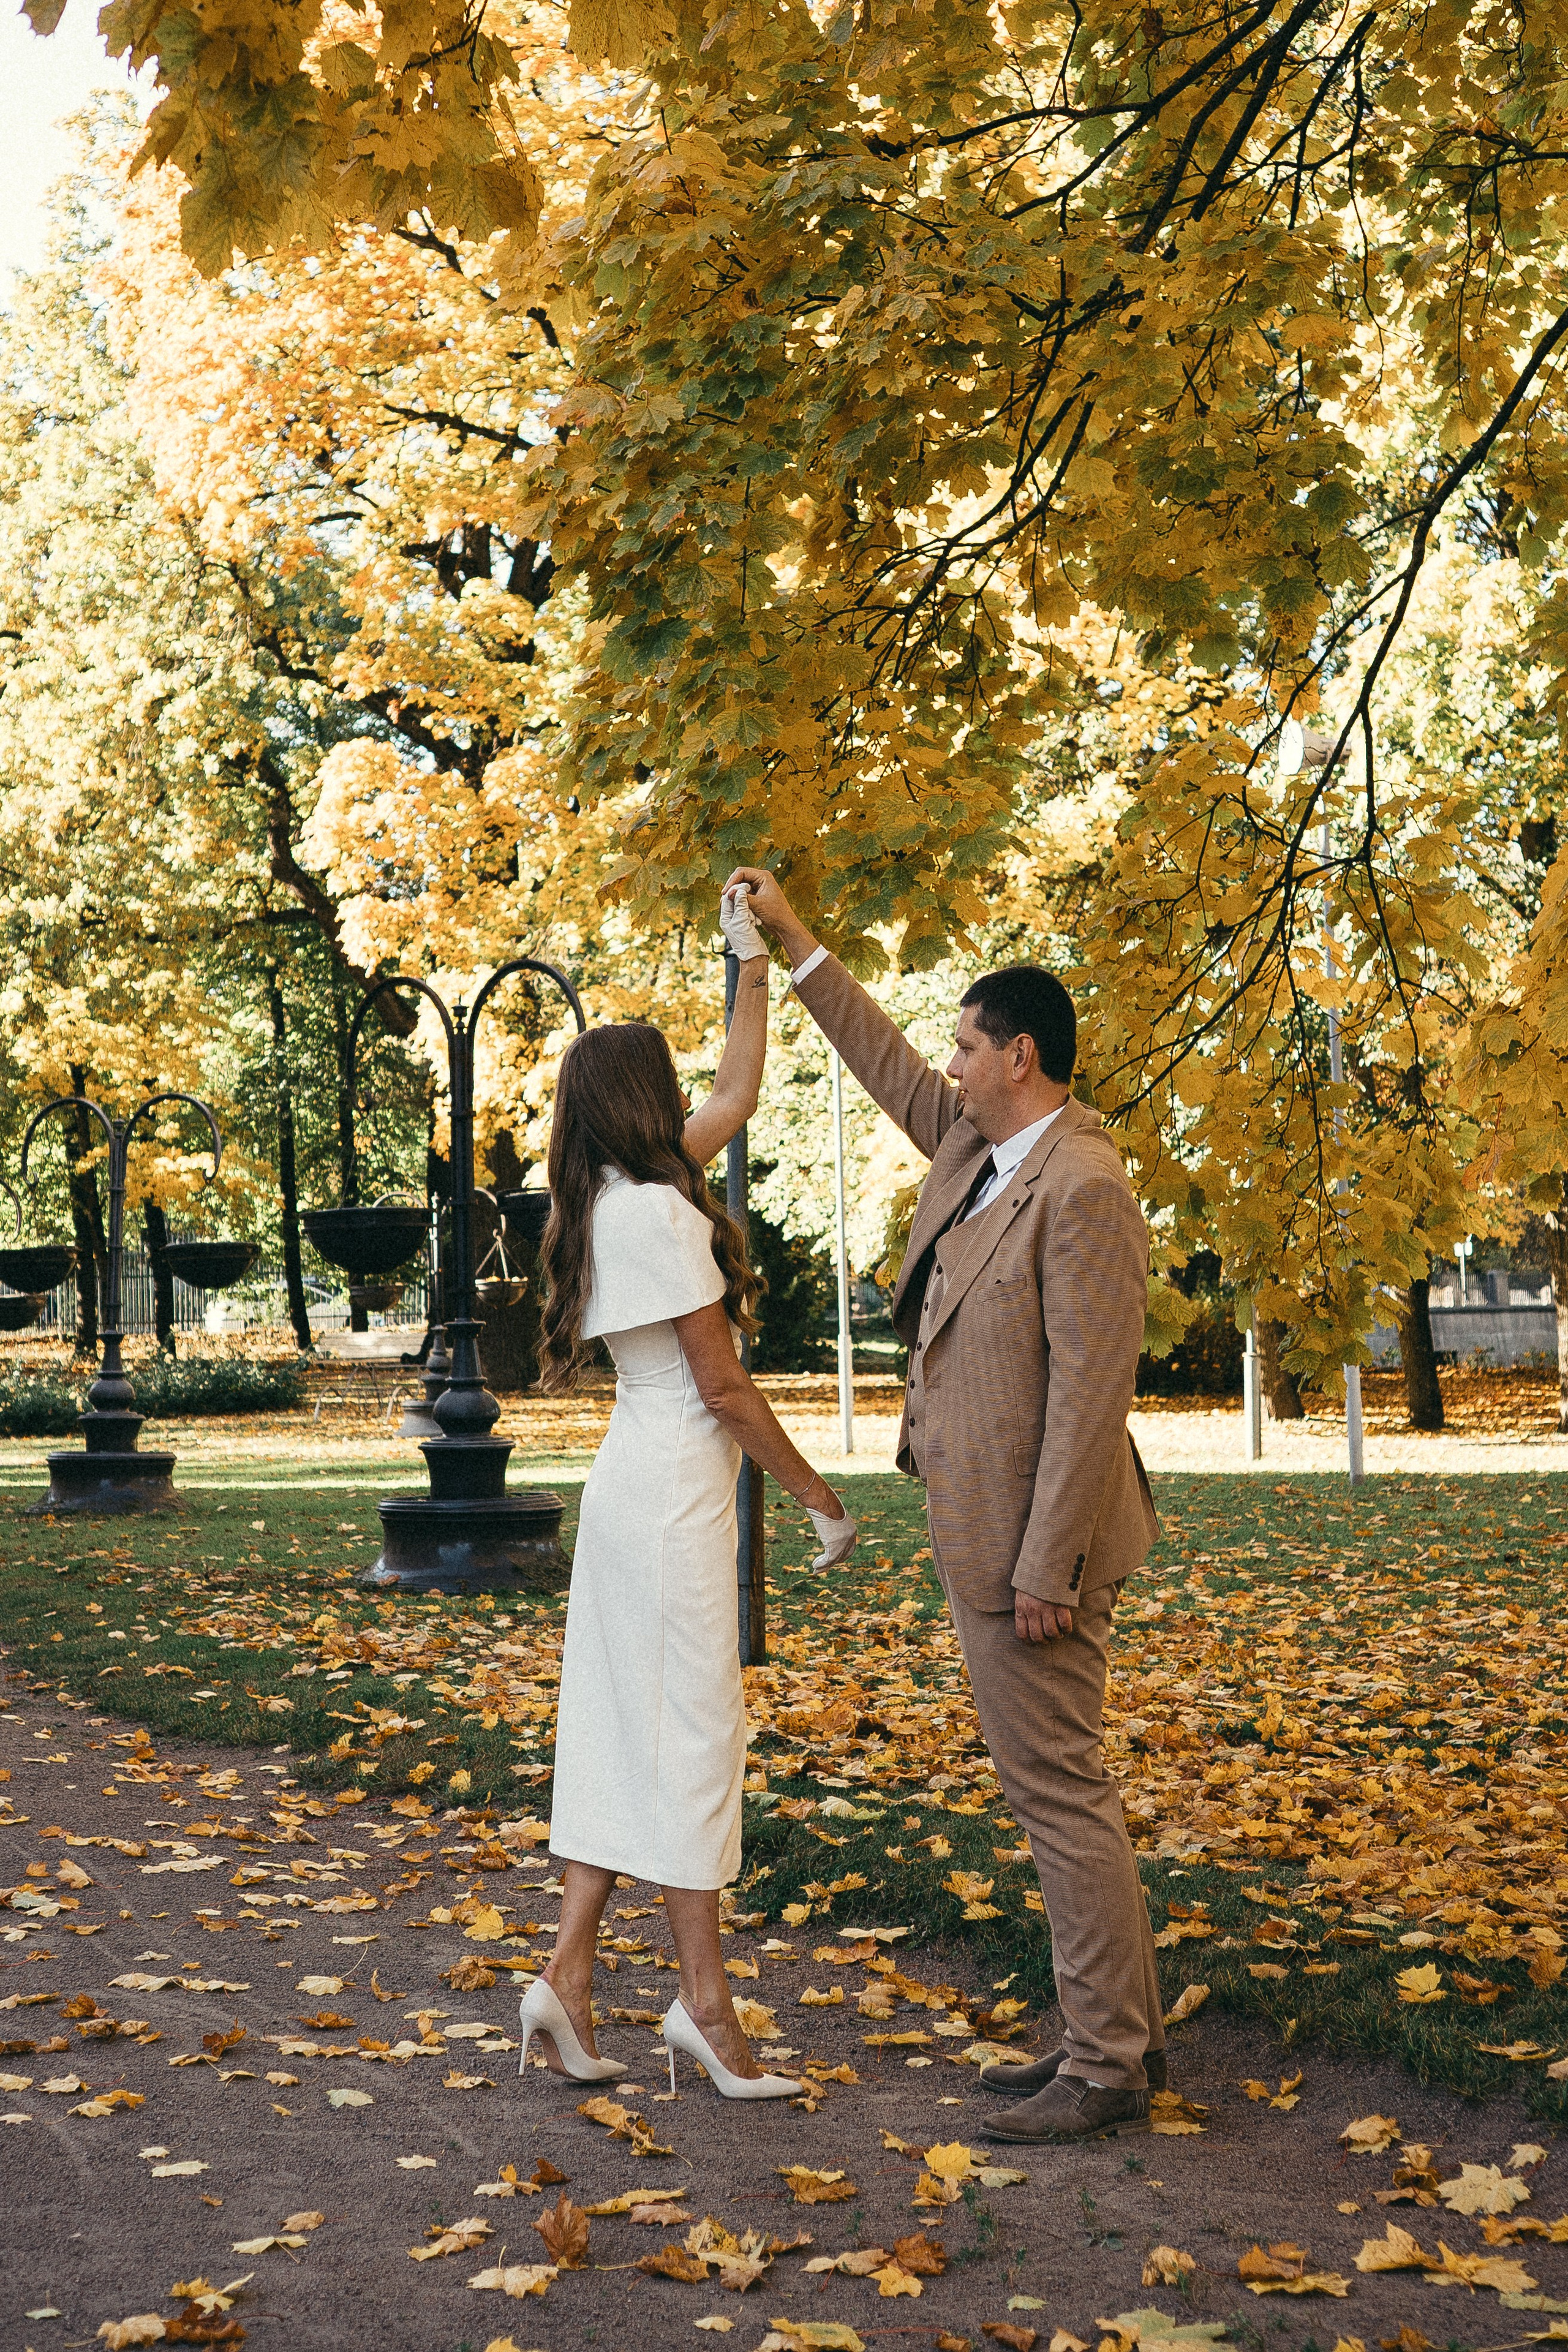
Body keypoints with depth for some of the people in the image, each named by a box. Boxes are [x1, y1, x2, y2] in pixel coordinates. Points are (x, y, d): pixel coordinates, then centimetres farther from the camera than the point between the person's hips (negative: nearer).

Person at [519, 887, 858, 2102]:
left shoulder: (617, 1194, 12)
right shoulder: (658, 1209, -16)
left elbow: (738, 1096, 26)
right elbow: (722, 1384, -16)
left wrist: (756, 963, 26)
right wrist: (824, 1500, -9)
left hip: (638, 1482, 9)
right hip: (675, 1487, -9)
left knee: (626, 1723, 9)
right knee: (691, 1724, -4)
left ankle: (571, 1972, 9)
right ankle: (705, 1998, 3)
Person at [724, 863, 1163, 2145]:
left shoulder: (1083, 1188, -19)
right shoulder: (978, 1147, 10)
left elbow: (1091, 1392, -22)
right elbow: (888, 1064, 27)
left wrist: (1047, 1570, -22)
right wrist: (795, 939, 28)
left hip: (1032, 1545, -10)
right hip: (983, 1533, 10)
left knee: (1061, 1795, -4)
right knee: (1060, 1790, 15)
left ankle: (1109, 2071, 5)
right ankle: (1118, 2028, 25)